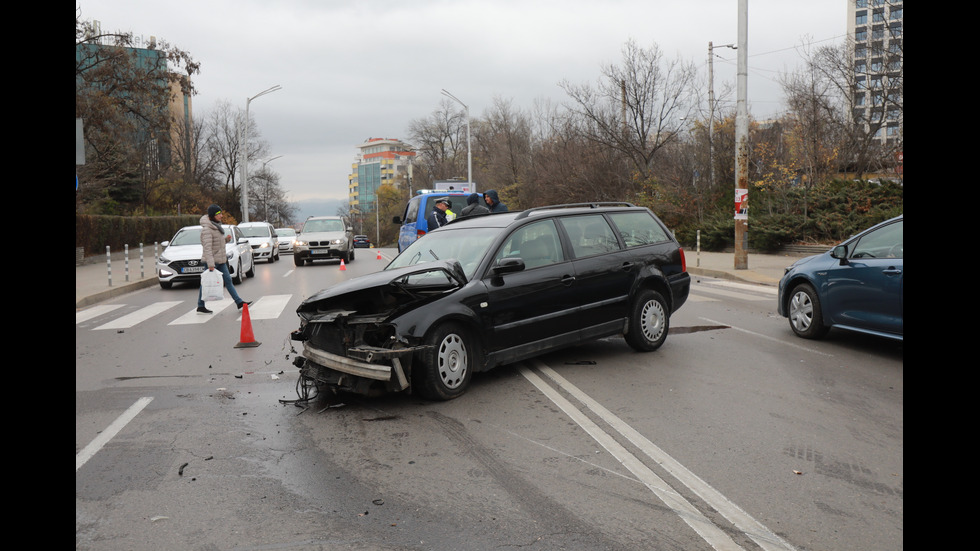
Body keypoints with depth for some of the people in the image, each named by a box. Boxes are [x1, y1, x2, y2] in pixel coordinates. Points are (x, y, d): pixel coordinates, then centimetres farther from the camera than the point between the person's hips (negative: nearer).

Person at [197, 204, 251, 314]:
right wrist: (210, 264, -30)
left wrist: (226, 238, 0)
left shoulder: (217, 226, 11)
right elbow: (207, 247, -25)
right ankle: (200, 307, 12)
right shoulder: (207, 229, -18)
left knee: (228, 280, 8)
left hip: (220, 260, 9)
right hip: (211, 260, -9)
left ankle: (239, 303, 9)